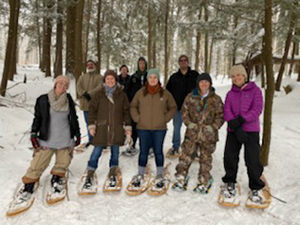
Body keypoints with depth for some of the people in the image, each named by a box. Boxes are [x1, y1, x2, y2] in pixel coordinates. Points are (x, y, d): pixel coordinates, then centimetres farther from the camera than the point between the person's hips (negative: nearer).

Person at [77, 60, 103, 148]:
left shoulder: (99, 77, 3)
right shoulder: (82, 77, 15)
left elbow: (99, 87, -13)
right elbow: (79, 86, 2)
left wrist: (89, 94, -21)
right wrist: (84, 93, -16)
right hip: (85, 103, 4)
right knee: (88, 123, 13)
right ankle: (91, 139, 25)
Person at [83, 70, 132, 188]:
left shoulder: (121, 95, 7)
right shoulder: (99, 94, 4)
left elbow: (126, 112, 9)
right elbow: (92, 109, 4)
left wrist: (128, 127, 6)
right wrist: (91, 125, -3)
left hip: (117, 128, 2)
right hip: (101, 128, -1)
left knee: (115, 152, 8)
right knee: (97, 152, 0)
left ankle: (112, 175, 24)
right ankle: (89, 176, 12)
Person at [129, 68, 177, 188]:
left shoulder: (165, 93, 0)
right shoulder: (141, 92, 1)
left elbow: (173, 107, 8)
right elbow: (133, 106, 10)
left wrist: (165, 119, 0)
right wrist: (137, 118, 0)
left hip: (159, 128, 0)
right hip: (143, 128, 1)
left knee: (158, 151, 8)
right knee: (143, 152, 9)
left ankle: (159, 176, 23)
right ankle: (140, 175, 24)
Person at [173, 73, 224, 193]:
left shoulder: (216, 99, 1)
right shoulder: (191, 97, 4)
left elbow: (220, 115, 3)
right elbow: (184, 111, 8)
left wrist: (213, 127, -9)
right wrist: (189, 123, -5)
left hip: (208, 135, 0)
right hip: (192, 133, 1)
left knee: (206, 158, 11)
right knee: (186, 156, 3)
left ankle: (204, 182, 25)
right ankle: (181, 178, 17)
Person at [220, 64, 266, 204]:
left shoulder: (255, 90, 2)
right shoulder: (230, 94, 11)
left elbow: (257, 109, -9)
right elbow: (226, 111, -1)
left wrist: (240, 120, -21)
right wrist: (236, 128, -16)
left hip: (251, 130, -3)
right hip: (233, 130, 3)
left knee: (252, 159, -4)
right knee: (229, 157, 2)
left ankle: (256, 187, 17)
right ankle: (230, 183, 25)